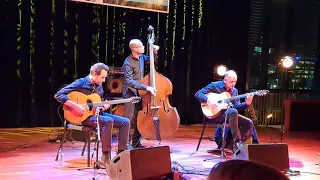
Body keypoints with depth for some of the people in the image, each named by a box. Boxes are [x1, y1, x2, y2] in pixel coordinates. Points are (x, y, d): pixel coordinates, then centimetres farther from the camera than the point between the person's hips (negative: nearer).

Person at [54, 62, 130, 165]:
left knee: (125, 122, -5)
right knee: (108, 121, -34)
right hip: (83, 116, -8)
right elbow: (58, 95, -18)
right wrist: (75, 106, -27)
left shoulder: (99, 87, 10)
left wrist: (104, 106, -1)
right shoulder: (81, 83, -12)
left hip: (97, 113, 8)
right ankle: (106, 157, -29)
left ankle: (121, 154, -4)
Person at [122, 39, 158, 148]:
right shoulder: (128, 63, -20)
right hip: (130, 93, -7)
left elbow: (148, 60, 25)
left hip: (140, 92, 7)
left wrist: (154, 52, 4)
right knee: (128, 119, -8)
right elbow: (129, 82, -28)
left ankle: (136, 142, 20)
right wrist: (146, 87, -34)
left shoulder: (141, 57, 2)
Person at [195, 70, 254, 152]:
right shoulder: (214, 86, -3)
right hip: (214, 114, -6)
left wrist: (246, 103, -14)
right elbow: (198, 94, -8)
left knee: (249, 123, -10)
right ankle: (237, 143, -35)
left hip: (229, 115, 7)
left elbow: (237, 107, 5)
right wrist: (208, 100, -25)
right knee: (233, 111, -36)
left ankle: (235, 145, -4)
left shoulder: (234, 91, 14)